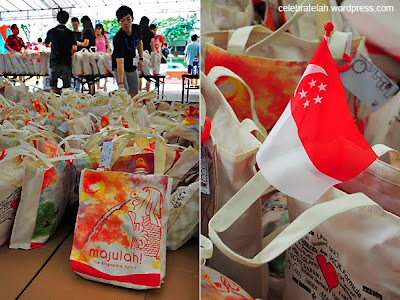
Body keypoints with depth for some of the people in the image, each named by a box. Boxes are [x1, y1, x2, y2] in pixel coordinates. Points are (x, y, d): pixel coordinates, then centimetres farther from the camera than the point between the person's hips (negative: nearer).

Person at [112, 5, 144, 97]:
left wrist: (141, 58, 7)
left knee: (134, 95, 7)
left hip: (132, 66, 6)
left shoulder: (137, 29, -13)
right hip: (120, 68, -5)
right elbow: (120, 62, -41)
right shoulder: (118, 38, -31)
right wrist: (120, 83, -50)